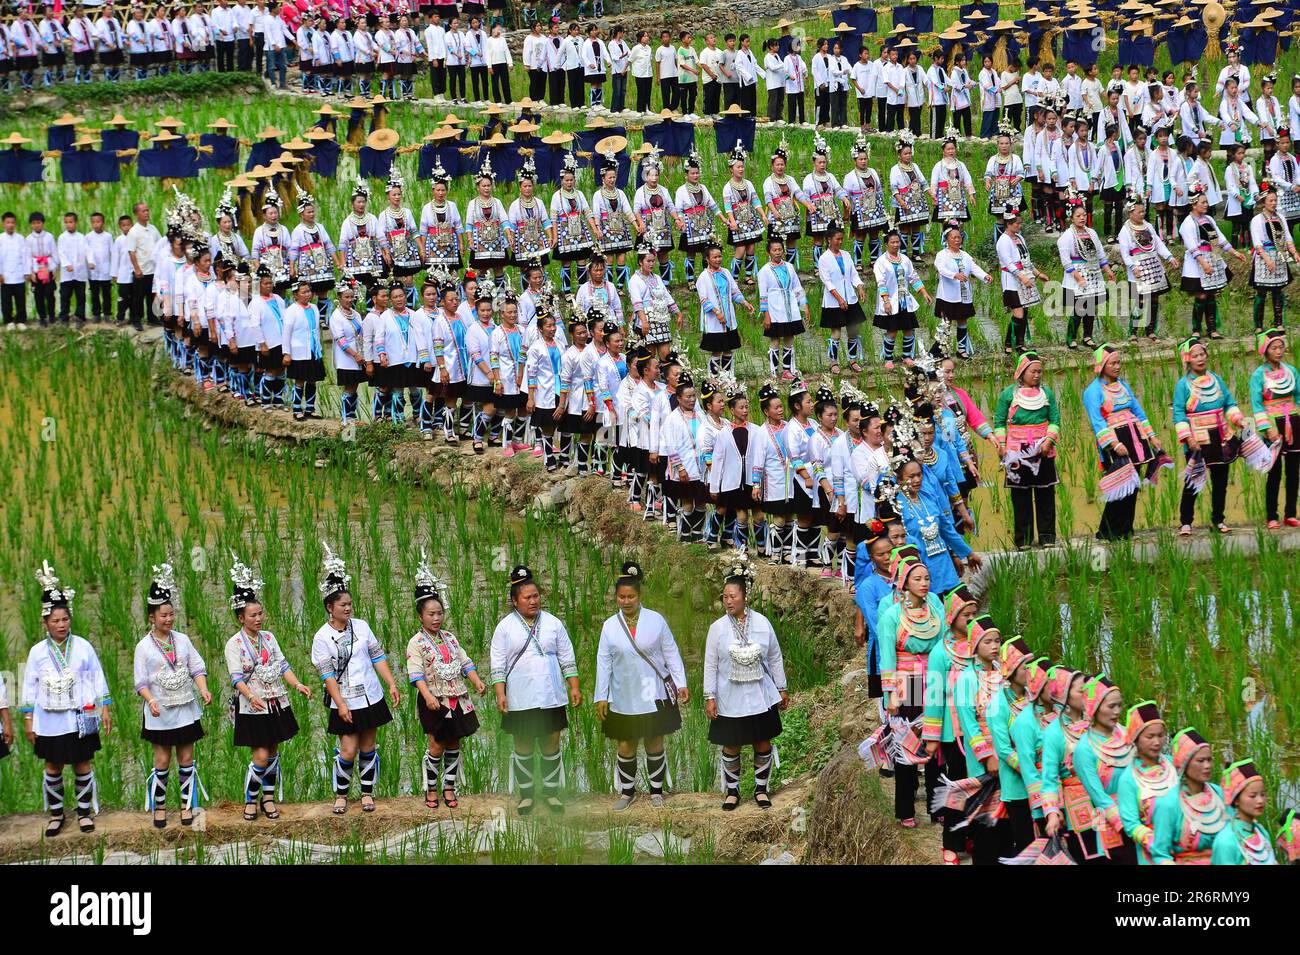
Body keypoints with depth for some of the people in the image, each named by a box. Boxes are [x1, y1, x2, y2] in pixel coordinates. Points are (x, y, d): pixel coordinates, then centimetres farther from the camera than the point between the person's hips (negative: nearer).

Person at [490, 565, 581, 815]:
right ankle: (525, 794, 15)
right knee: (523, 748, 5)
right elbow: (498, 665, -1)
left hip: (551, 698, 2)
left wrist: (574, 687, 3)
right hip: (520, 701, -2)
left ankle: (551, 792, 15)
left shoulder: (553, 624, 5)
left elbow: (567, 659, 9)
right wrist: (500, 694, -10)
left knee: (551, 746, 4)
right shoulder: (506, 627, -1)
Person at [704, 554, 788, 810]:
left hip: (760, 697, 1)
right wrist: (709, 697, -6)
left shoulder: (762, 623, -4)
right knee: (731, 746, 7)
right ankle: (732, 791, 22)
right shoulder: (718, 628, -7)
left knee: (763, 743, 7)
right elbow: (710, 665, -2)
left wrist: (781, 689, 10)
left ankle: (761, 789, 23)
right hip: (730, 700, -1)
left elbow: (775, 658, 6)